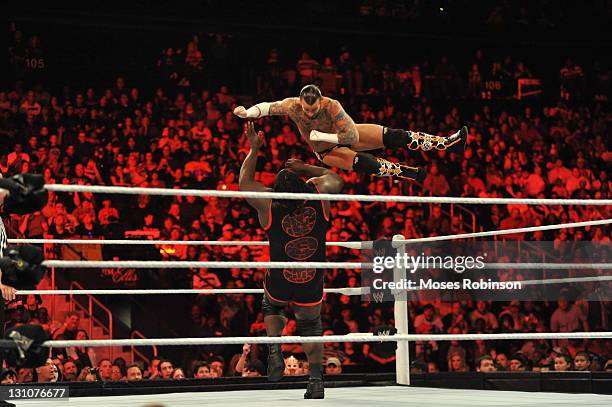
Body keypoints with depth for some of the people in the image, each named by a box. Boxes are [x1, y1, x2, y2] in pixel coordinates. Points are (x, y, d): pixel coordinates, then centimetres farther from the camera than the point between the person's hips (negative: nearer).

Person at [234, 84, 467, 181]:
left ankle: (448, 143, -18)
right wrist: (246, 113, -30)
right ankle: (411, 174, -20)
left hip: (347, 135, -1)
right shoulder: (292, 106, -28)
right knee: (365, 163, -31)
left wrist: (318, 135, -32)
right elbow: (267, 107, -12)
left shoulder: (332, 106, -34)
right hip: (327, 151, 1)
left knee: (392, 137, -18)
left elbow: (351, 136, -34)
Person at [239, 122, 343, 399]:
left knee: (270, 307, 31)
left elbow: (244, 182, 6)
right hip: (311, 287, 1)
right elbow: (334, 178, 12)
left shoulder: (268, 205, -14)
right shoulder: (320, 194, -13)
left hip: (279, 284, -1)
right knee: (310, 327, 20)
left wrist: (253, 151, 10)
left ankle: (275, 351, 11)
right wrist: (305, 168, 11)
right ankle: (316, 380, 12)